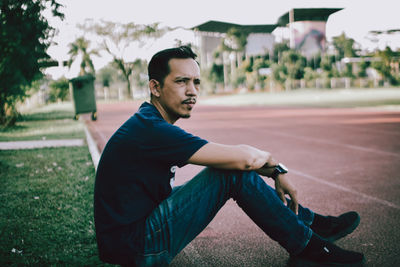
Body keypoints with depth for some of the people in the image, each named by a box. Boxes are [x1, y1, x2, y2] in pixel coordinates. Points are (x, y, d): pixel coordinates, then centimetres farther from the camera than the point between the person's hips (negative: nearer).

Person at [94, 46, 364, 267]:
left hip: (146, 225, 10)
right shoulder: (150, 130, -23)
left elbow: (237, 157, 13)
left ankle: (311, 221, 20)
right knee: (234, 172, -18)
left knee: (236, 170, 9)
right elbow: (242, 157, -26)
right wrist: (270, 159, -4)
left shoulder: (151, 123, 9)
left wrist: (276, 172, 4)